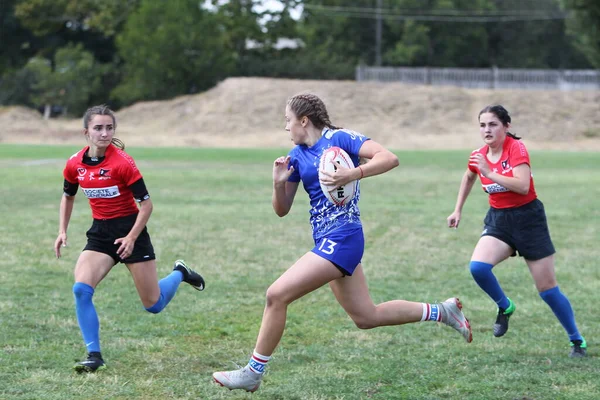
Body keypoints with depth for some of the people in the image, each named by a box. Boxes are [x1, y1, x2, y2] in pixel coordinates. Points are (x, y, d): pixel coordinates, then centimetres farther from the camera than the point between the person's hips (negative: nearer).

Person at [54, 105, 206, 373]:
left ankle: (180, 273, 37)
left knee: (153, 305, 4)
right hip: (100, 232, 4)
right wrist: (62, 232, 6)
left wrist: (131, 237, -18)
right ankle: (94, 356, -11)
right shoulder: (75, 164, -4)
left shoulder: (122, 163, -19)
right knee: (81, 289, -19)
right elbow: (68, 196, 16)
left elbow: (146, 203, -13)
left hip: (129, 230, -4)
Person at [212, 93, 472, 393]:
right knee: (366, 317, 15)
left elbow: (389, 158, -20)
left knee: (277, 295, -14)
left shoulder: (339, 138, -10)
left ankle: (253, 372, -3)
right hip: (328, 242, 10)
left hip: (340, 239, -10)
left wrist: (351, 174, -31)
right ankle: (441, 312, 29)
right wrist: (278, 182, -5)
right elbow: (282, 210, 14)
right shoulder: (296, 155, 12)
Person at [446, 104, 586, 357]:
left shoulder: (516, 148, -17)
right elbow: (469, 177, 24)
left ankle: (577, 341, 17)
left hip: (528, 219, -5)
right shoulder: (479, 156, 0)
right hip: (498, 220, 5)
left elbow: (523, 186, -32)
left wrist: (489, 173, -32)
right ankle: (504, 307, 3)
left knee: (547, 288, -1)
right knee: (477, 267, -24)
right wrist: (458, 210, 22)